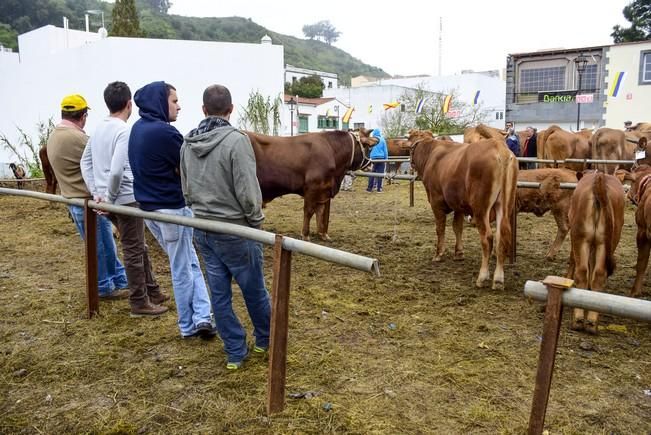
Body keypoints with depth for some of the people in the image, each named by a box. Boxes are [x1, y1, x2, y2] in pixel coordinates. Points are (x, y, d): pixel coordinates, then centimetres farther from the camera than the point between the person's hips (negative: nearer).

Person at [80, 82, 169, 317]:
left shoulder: (98, 129, 10)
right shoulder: (125, 131, -17)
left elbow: (85, 162, 14)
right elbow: (116, 170, -26)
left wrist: (96, 192, 10)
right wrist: (110, 198, -13)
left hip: (115, 200, 8)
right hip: (127, 199, -8)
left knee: (138, 247, 19)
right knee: (134, 251, 2)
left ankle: (152, 291, 30)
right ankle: (139, 303, 12)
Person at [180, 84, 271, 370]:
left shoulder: (188, 142, 4)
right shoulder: (236, 140, -18)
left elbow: (186, 190, 11)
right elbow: (248, 191, -19)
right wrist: (257, 222, -4)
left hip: (202, 230, 6)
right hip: (235, 231, -6)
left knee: (219, 294, 12)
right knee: (254, 289, 13)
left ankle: (235, 352, 23)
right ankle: (265, 340, 33)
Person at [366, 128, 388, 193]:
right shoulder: (382, 140, 3)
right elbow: (385, 150, 5)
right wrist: (386, 158, 11)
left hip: (373, 158, 0)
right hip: (381, 158, 0)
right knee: (380, 173, 3)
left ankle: (370, 188, 4)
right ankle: (379, 188, 2)